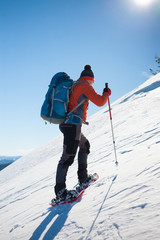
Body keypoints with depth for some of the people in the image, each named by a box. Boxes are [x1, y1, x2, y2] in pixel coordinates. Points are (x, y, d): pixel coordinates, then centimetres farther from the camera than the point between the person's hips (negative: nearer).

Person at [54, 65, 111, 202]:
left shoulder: (72, 86, 20)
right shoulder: (85, 86, -4)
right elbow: (100, 102, -7)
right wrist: (107, 93, 12)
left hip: (65, 123, 10)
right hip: (73, 124, -9)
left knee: (85, 145, 23)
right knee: (68, 156, -10)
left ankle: (83, 178, 26)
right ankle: (60, 191, -9)